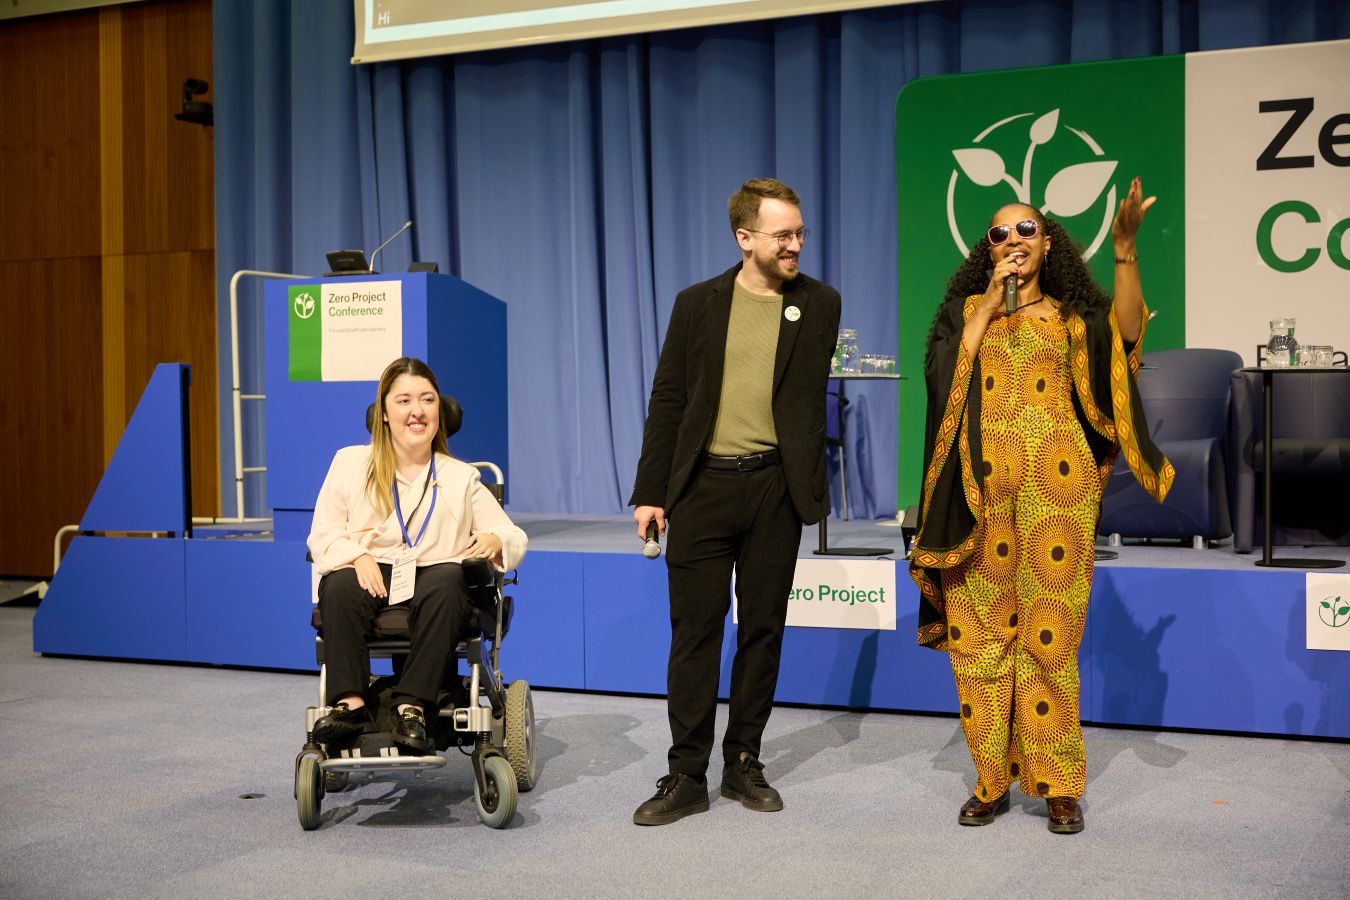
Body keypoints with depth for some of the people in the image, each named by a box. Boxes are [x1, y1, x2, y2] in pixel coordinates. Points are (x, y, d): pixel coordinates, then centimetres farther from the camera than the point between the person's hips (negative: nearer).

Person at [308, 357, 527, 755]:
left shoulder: (461, 477, 21)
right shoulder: (349, 463, 19)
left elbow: (515, 540, 15)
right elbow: (323, 535, 9)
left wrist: (495, 540, -10)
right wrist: (356, 556, -14)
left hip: (433, 580, 0)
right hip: (369, 577, 0)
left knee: (447, 579, -35)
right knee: (340, 585, -34)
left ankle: (412, 709, -40)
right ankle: (350, 703, -38)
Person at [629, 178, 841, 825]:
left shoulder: (819, 304, 5)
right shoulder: (698, 304, 4)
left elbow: (811, 394, 2)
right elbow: (668, 400, 4)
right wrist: (651, 492, 0)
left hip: (775, 487, 1)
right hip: (703, 486, 0)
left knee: (762, 627, 9)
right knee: (694, 630, 2)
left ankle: (744, 765, 22)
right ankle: (687, 776, 10)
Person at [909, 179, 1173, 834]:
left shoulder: (1073, 315, 13)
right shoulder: (966, 309, 15)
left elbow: (1126, 335, -10)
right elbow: (945, 373, -3)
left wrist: (1125, 251, -21)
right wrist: (990, 303, -2)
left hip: (1056, 488, -1)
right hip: (984, 488, 1)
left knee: (1049, 633, -3)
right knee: (979, 632, 0)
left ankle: (1057, 785, 6)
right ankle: (992, 781, 10)